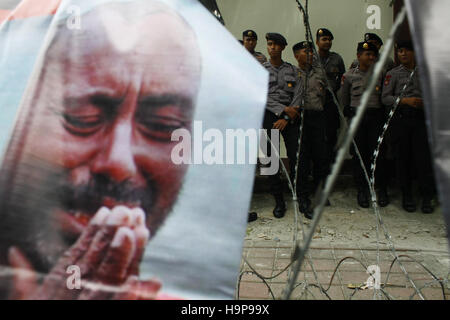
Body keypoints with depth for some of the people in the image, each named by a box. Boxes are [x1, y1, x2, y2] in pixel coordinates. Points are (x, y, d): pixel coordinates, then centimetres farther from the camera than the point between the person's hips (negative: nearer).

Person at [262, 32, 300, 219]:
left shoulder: (292, 69, 11)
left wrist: (286, 118, -9)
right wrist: (283, 109, -12)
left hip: (290, 116, 1)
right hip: (269, 114, 0)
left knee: (295, 156, -7)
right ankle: (279, 201, 6)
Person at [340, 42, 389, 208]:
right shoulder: (349, 75, 6)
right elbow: (343, 99, 14)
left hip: (376, 116, 1)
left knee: (378, 153, -1)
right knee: (359, 153, 2)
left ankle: (381, 190, 12)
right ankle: (362, 191, 12)